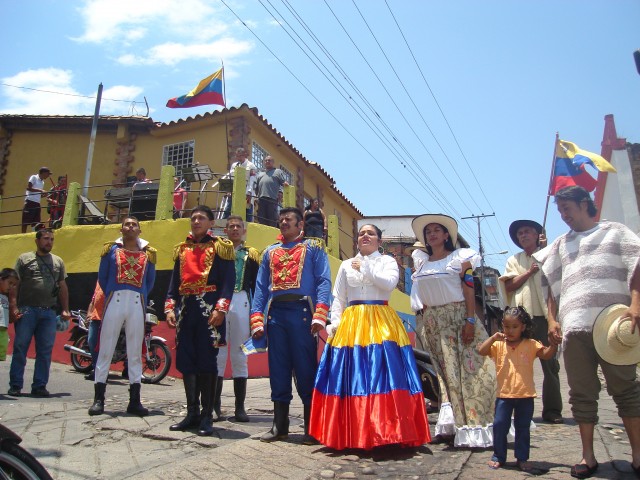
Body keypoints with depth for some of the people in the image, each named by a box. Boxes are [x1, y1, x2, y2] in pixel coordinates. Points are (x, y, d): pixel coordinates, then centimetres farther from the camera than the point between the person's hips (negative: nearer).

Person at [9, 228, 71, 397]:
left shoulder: (58, 261, 16)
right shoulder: (25, 258, 7)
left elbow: (63, 287, 16)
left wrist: (65, 310, 9)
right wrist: (13, 306, -9)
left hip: (49, 313, 3)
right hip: (27, 310, -3)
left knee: (45, 351, 3)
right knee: (20, 348, 0)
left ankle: (39, 386, 10)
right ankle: (15, 385, 9)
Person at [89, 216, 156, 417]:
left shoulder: (148, 252, 12)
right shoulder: (111, 249, 9)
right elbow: (102, 277, 11)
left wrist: (141, 297, 6)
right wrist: (110, 295, 10)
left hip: (137, 304, 1)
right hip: (115, 301, -1)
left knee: (135, 352, 4)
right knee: (105, 349, 0)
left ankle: (134, 400, 9)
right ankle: (98, 399, 8)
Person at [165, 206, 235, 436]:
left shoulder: (219, 247, 2)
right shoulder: (182, 249, 19)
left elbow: (228, 281, -6)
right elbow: (174, 281, 18)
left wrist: (220, 309, -16)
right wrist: (170, 307, 6)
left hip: (209, 309, -5)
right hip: (185, 310, 6)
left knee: (207, 362, -3)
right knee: (186, 362, 7)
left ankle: (207, 416, 7)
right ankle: (192, 412, 20)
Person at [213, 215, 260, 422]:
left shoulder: (251, 254, 14)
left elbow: (255, 285, 11)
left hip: (242, 303, 1)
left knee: (239, 356, 4)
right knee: (217, 354, -1)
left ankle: (240, 407, 9)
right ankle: (215, 406, 6)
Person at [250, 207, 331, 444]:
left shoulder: (313, 247, 10)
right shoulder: (270, 251, 22)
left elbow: (324, 281, -1)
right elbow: (261, 287, 16)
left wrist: (320, 314, -15)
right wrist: (257, 319, 4)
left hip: (301, 311, -4)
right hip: (275, 313, 4)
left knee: (306, 369, -2)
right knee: (278, 370, 7)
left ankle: (311, 426, 9)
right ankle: (280, 425, 18)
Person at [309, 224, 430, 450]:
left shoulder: (387, 261, 10)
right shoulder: (346, 265, 17)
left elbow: (389, 283, -11)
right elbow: (338, 298, 13)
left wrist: (365, 267, -4)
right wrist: (335, 323, 0)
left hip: (381, 323, -2)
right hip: (351, 325, 2)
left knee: (383, 374, -10)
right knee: (353, 375, -1)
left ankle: (389, 430, -2)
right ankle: (354, 433, 7)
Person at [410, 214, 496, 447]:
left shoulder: (459, 257, 2)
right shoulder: (422, 266, 14)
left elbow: (469, 290, -6)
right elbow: (420, 299, 12)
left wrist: (471, 320, -15)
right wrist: (423, 324, 5)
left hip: (459, 317, -3)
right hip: (434, 323, 4)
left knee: (468, 370, -5)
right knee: (445, 373, 4)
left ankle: (474, 429, 4)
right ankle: (451, 426, 10)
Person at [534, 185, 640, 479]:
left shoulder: (614, 231, 15)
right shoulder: (561, 244, 24)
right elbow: (551, 284, 20)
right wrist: (552, 320, 9)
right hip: (573, 326, 3)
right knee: (582, 393, 4)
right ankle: (588, 455, 12)